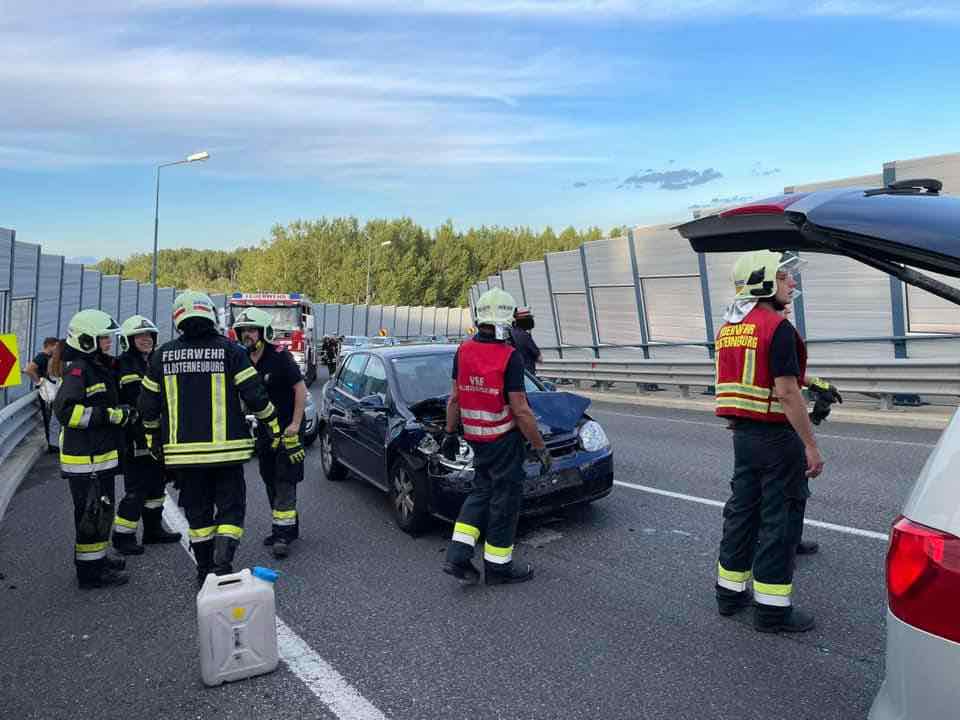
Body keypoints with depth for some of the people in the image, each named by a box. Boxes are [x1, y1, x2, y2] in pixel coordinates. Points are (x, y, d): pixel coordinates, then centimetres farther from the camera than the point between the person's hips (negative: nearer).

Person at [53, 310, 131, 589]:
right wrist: (111, 415, -26)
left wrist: (124, 413, 13)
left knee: (102, 511, 20)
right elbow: (66, 410, -27)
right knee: (91, 513, -2)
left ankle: (97, 558, 35)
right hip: (84, 459, -10)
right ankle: (90, 572, 7)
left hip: (101, 456, 10)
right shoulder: (78, 371, -17)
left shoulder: (101, 367, 14)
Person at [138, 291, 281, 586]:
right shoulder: (229, 350, -6)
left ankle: (205, 570, 23)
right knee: (230, 507, 7)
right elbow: (255, 395, -8)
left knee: (197, 511, 15)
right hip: (226, 447, -3)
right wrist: (273, 425, 4)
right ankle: (222, 564, -9)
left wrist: (153, 435, 25)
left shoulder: (162, 355, 4)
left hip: (183, 449, 3)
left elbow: (148, 404, 10)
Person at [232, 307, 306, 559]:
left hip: (287, 428, -8)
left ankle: (283, 533, -7)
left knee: (284, 482, -8)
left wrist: (295, 425, -19)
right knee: (271, 480, 13)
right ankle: (287, 528, 24)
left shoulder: (280, 357, -15)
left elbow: (301, 389, -15)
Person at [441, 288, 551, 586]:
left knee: (482, 491, 20)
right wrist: (540, 448, -11)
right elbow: (520, 410, -19)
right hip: (503, 438, -6)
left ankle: (458, 555, 12)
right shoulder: (510, 357, -19)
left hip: (475, 436, 7)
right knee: (505, 497, 7)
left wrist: (450, 433, 16)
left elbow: (455, 398, 6)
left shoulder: (463, 351, 0)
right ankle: (498, 566, 19)